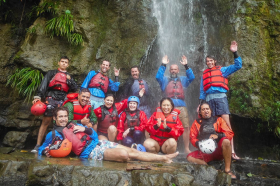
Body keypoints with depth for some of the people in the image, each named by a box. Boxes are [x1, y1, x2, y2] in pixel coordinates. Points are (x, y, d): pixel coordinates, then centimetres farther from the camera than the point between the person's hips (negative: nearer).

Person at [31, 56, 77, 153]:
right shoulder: (51, 73, 14)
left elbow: (74, 88, 12)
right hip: (51, 99, -3)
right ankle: (38, 145, -6)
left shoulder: (69, 77, 22)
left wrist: (69, 80, -3)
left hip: (62, 101, 3)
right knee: (46, 121, -8)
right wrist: (38, 96, -9)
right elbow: (44, 85, 2)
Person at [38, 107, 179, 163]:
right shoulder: (53, 134, 7)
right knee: (124, 154, -27)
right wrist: (46, 152, -10)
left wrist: (85, 129, -1)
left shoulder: (74, 124, 20)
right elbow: (41, 150, 14)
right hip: (89, 152, -6)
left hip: (98, 142, 6)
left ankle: (164, 158, -3)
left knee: (132, 151, -6)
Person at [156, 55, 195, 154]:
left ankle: (187, 148, 2)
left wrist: (186, 66, 0)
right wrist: (163, 65, -1)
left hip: (181, 106, 1)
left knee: (186, 127, -7)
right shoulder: (165, 80, 22)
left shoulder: (183, 79, 25)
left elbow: (191, 77, 8)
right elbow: (158, 77, 3)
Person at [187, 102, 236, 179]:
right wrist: (199, 144, -15)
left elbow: (230, 133, 1)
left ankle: (227, 169, -19)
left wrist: (218, 135, -15)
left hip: (218, 150, -1)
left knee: (226, 141, -32)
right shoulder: (197, 123, 12)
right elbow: (192, 138, 5)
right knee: (190, 157, -23)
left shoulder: (218, 120, 10)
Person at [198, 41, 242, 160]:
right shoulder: (204, 75, 23)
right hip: (209, 99, 3)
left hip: (220, 97, -3)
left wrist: (234, 53, -5)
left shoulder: (222, 70, 15)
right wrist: (200, 104, 12)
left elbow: (238, 66, 4)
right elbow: (202, 91, 21)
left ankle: (232, 151, -14)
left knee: (226, 124, -12)